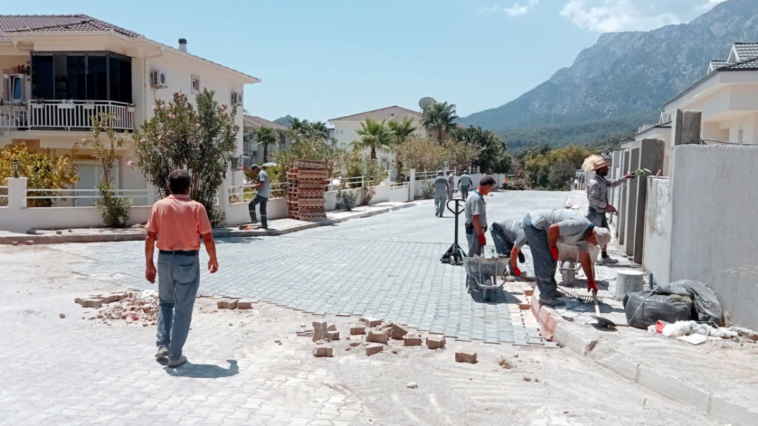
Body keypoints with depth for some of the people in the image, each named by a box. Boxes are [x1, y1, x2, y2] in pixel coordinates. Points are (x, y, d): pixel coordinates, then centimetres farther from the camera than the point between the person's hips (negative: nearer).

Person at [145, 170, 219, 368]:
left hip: (165, 259, 3)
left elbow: (150, 237, 0)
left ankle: (162, 345, 15)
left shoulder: (159, 206, 0)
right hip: (188, 260, -3)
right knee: (183, 309, 6)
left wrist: (149, 264, 7)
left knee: (165, 303, 24)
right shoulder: (196, 207, -8)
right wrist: (213, 259, 8)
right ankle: (175, 355, 10)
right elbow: (207, 238, -7)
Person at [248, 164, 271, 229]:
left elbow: (262, 184, -22)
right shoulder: (264, 173, 20)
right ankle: (264, 225, 10)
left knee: (251, 205, -2)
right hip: (266, 194, 10)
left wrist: (254, 187, -12)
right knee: (263, 210, 10)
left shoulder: (261, 173, -12)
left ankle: (254, 219, 1)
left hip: (261, 194, -10)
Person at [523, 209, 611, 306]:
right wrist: (552, 247, -11)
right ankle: (546, 296, -2)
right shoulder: (580, 225, -23)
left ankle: (551, 290, 28)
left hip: (541, 227, 10)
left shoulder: (585, 235, 8)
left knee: (552, 259, 17)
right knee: (545, 262, -9)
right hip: (534, 223, -10)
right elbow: (553, 228, -27)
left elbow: (585, 258, 18)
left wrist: (591, 281, 22)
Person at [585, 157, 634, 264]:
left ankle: (604, 257, 23)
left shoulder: (602, 180, 11)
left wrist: (625, 177, 22)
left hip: (601, 212, 10)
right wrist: (606, 205, -22)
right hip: (595, 212, -10)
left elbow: (612, 183, 27)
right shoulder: (594, 182, -20)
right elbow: (592, 199, -23)